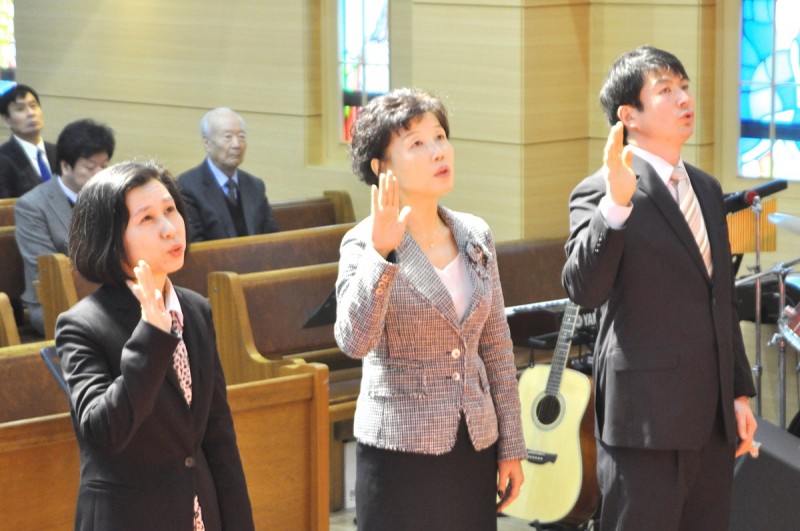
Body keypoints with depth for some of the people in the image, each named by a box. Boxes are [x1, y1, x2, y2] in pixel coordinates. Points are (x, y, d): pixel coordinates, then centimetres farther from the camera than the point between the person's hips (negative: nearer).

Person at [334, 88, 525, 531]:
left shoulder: (475, 235, 6)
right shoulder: (365, 243, -9)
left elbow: (497, 349, 11)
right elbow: (354, 341, -25)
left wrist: (511, 447, 10)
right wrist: (381, 252, -34)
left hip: (476, 448, 5)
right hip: (401, 453, -5)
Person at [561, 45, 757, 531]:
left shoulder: (708, 189, 16)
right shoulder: (600, 192, -8)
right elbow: (585, 289, -22)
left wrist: (741, 393, 17)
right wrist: (616, 203, -33)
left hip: (713, 418, 7)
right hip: (647, 418, -7)